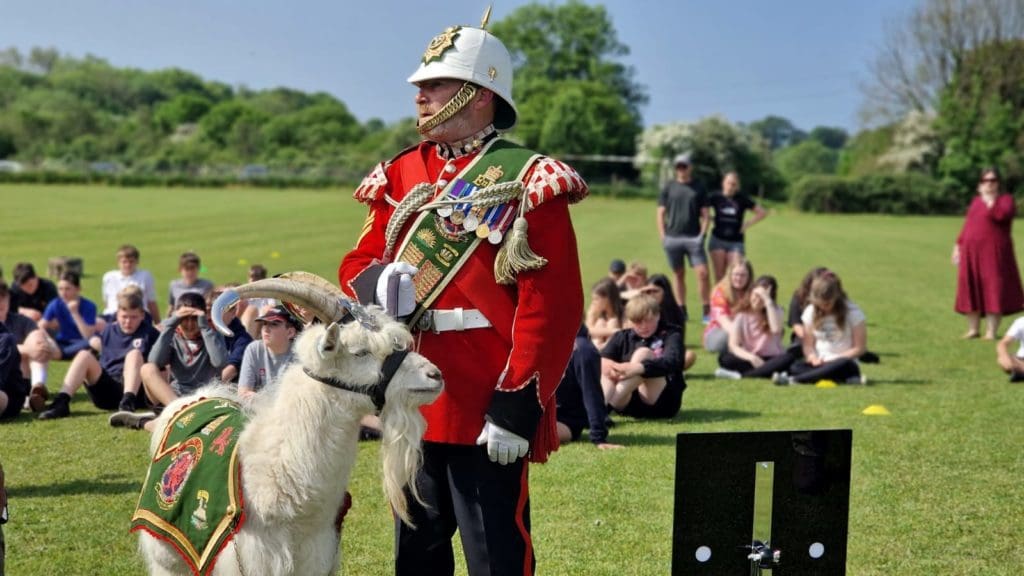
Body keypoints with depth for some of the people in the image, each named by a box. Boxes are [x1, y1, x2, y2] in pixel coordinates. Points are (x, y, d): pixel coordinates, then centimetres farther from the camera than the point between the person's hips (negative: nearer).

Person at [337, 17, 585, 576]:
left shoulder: (527, 181, -9)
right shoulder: (401, 175, 11)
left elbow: (550, 308, -14)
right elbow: (357, 263, 13)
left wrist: (518, 407, -18)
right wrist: (380, 285, -11)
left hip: (486, 411, -6)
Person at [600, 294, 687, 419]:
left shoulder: (671, 334, 4)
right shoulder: (623, 337, 15)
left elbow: (671, 362, -18)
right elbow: (600, 360, -2)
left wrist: (638, 368, -36)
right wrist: (609, 366, -28)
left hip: (662, 402, -3)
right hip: (628, 405, 4)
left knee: (643, 353, -23)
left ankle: (608, 401, -43)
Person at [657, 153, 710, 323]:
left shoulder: (699, 189, 8)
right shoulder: (668, 188, 8)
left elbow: (705, 215, 8)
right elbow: (661, 213, 8)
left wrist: (702, 234, -5)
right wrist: (662, 237, 0)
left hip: (694, 238, -1)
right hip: (673, 238, 1)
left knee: (702, 273, -10)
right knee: (679, 275, 8)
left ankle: (707, 311, -5)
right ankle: (681, 311, 14)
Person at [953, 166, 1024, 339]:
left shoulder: (1006, 199, -1)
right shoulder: (976, 201, 17)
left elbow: (1001, 215, -22)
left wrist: (990, 199, -16)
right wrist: (958, 245, 14)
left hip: (993, 252, -6)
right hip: (971, 253, 6)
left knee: (993, 290, -6)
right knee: (971, 290, 5)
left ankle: (991, 331, -4)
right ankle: (973, 329, 13)